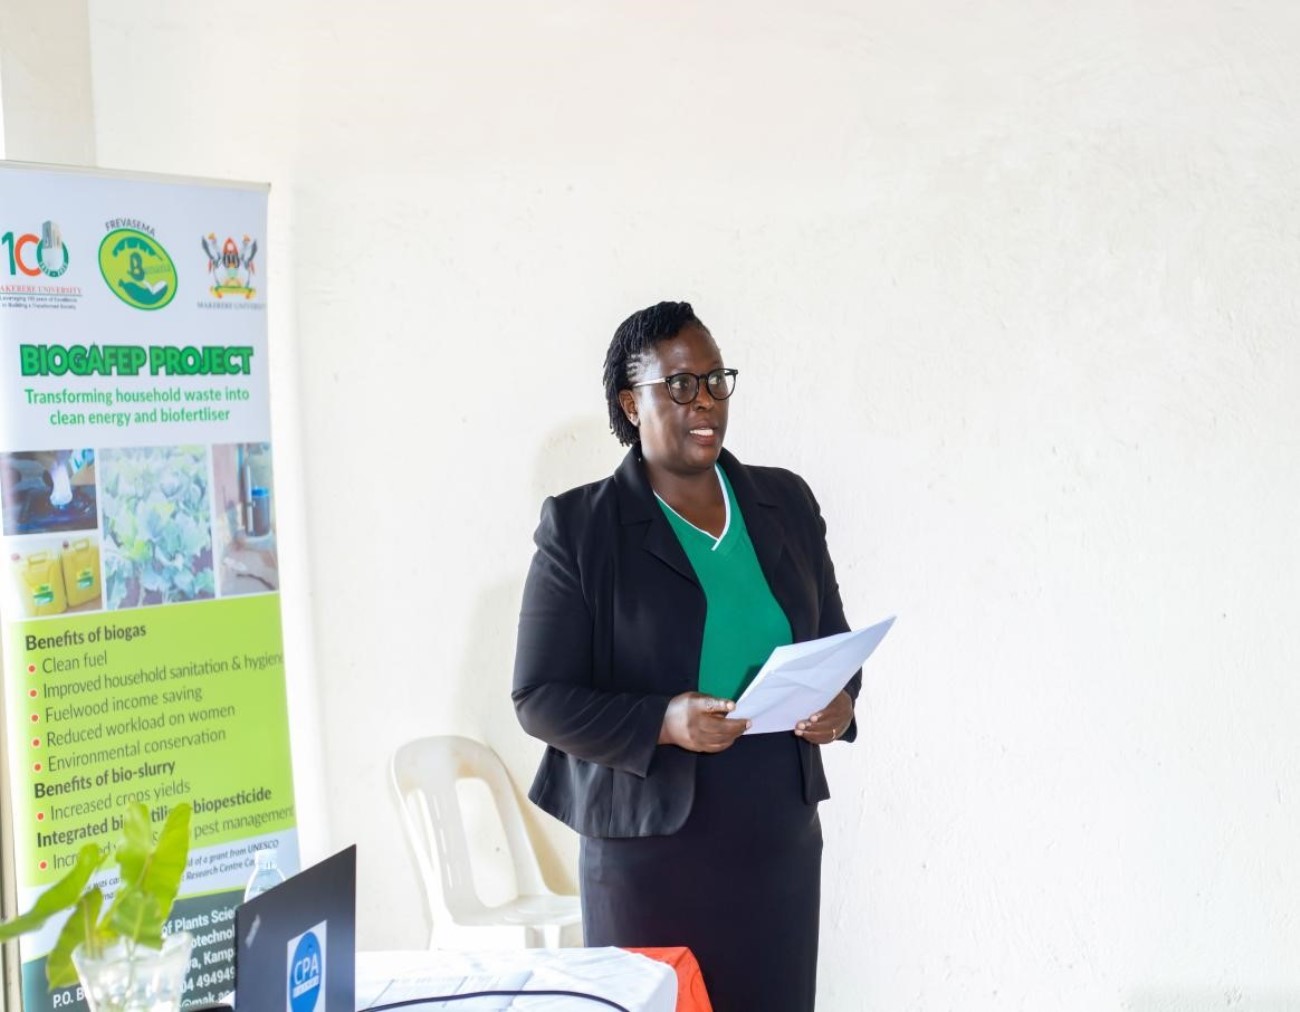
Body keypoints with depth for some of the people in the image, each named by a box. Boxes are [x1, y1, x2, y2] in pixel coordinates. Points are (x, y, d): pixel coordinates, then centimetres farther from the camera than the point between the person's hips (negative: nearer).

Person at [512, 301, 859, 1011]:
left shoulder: (786, 502, 8)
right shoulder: (578, 526, -5)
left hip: (780, 838, 4)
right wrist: (661, 724, -23)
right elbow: (540, 698, -7)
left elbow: (834, 639, 17)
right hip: (649, 845, -4)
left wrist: (840, 700, -6)